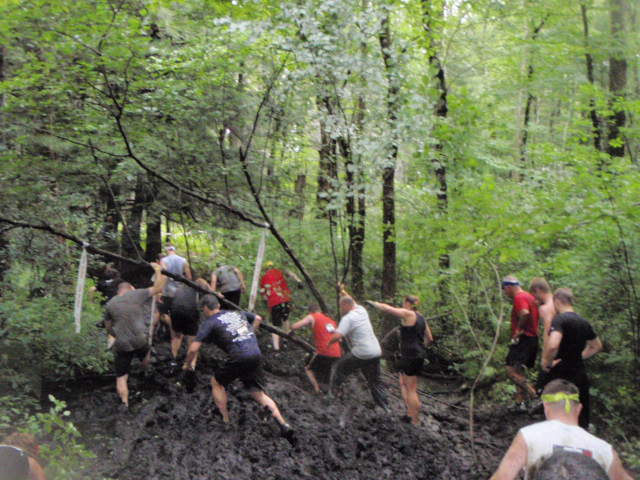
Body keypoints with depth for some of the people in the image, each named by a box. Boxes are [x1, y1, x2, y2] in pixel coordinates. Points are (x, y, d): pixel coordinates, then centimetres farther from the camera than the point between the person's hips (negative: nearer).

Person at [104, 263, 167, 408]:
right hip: (140, 341, -1)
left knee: (121, 377, 9)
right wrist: (158, 270, 9)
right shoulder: (137, 295, -5)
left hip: (121, 345, 1)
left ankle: (125, 403, 5)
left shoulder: (109, 304, 4)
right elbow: (158, 288, -3)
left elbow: (108, 329, 12)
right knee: (146, 353, 35)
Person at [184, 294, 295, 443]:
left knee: (217, 382, 20)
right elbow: (258, 319, 36)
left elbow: (194, 348, -2)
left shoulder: (209, 323, 4)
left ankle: (225, 420, 18)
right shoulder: (237, 313, 21)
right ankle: (284, 426, 2)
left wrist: (187, 364, 16)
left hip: (239, 357, -6)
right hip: (256, 354, 6)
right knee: (259, 394, 15)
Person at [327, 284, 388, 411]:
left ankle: (331, 395, 9)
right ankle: (385, 407, 15)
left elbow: (337, 336, -23)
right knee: (375, 381, 18)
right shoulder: (362, 310, 10)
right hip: (376, 352, 7)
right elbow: (353, 302, 34)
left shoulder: (348, 318, -12)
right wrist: (343, 292, 43)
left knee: (338, 369, 11)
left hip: (361, 354, -7)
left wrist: (330, 342, -3)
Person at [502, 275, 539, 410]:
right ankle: (520, 401, 20)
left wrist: (519, 330, -22)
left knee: (512, 370, -17)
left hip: (522, 339, -10)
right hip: (533, 338, 10)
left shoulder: (519, 297, -13)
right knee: (519, 371, 16)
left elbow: (525, 313, -32)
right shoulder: (529, 296, 19)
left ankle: (534, 396, -22)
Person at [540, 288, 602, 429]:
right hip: (580, 375, 7)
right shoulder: (584, 322, 8)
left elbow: (553, 345, -32)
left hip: (561, 377, -7)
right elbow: (597, 346, 24)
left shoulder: (560, 319, -16)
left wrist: (546, 363, -17)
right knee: (582, 424, 15)